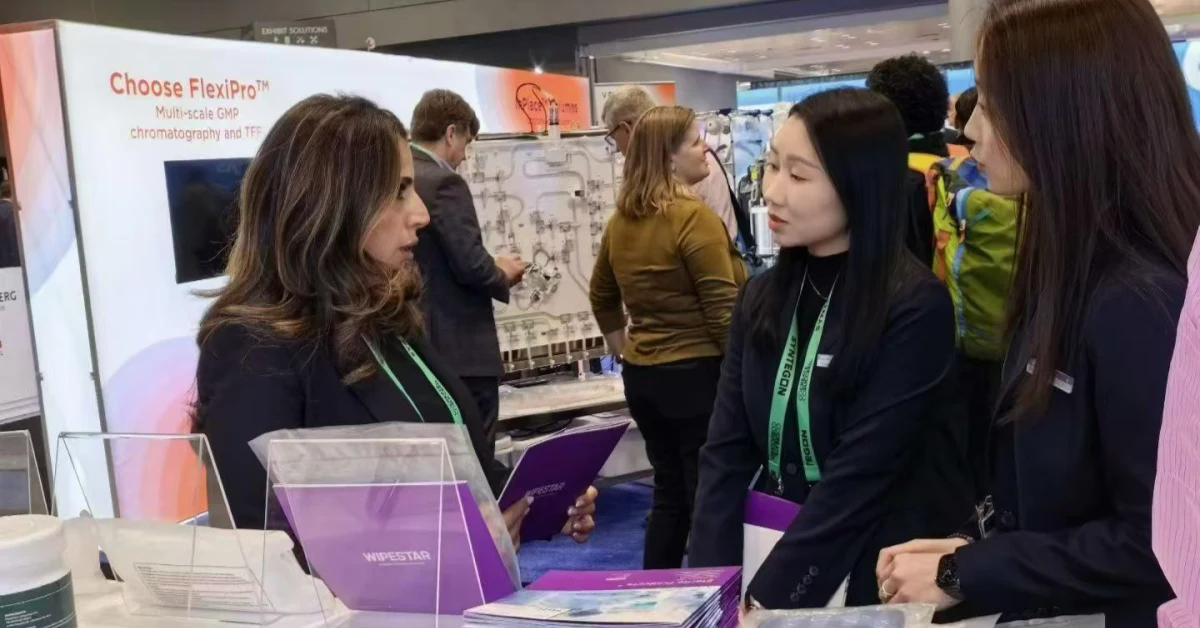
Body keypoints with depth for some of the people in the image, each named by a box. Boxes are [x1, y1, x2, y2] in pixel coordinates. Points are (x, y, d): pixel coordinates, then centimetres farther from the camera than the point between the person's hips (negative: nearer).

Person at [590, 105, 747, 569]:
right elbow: (724, 311, -18)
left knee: (669, 493, 18)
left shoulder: (621, 220, 8)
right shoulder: (693, 216, -16)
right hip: (698, 374, -8)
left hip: (642, 376, 8)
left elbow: (602, 298, 20)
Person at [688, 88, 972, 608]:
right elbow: (726, 453, -3)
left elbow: (859, 475, -21)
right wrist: (710, 585, -13)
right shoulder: (762, 298, 1)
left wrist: (765, 599, -22)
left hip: (884, 577, -4)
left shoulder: (915, 309, -17)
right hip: (778, 547, 5)